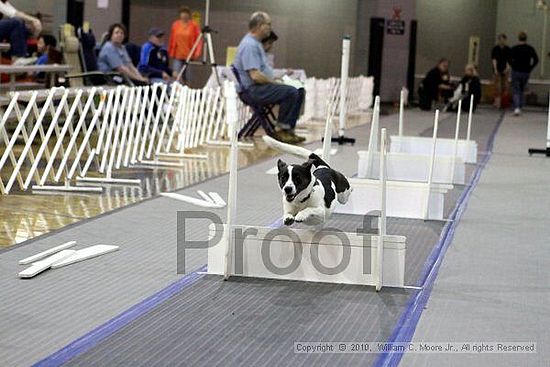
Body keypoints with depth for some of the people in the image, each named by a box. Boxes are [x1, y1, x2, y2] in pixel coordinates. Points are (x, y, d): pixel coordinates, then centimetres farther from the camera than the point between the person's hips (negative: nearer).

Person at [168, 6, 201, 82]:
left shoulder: (194, 25, -1)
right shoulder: (175, 25, 6)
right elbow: (171, 40, 12)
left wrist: (197, 53, -13)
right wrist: (170, 52, 11)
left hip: (189, 56, -1)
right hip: (177, 56, 1)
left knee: (187, 77, 3)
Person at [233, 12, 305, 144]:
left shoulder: (256, 43, 18)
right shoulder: (249, 45, -17)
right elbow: (255, 75, -24)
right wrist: (275, 82, -12)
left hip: (261, 86, 11)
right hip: (252, 90, -11)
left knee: (297, 93, 3)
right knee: (290, 92, -25)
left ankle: (288, 129, 2)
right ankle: (281, 129, -14)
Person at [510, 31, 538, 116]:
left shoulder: (514, 49, -6)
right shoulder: (530, 49, 1)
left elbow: (509, 60, -9)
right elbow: (536, 60, -3)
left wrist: (514, 66, 5)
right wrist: (530, 68, 4)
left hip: (516, 72, -2)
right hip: (526, 73, 3)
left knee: (516, 91, -2)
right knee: (522, 90, 18)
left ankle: (516, 108, -21)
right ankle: (520, 108, 17)